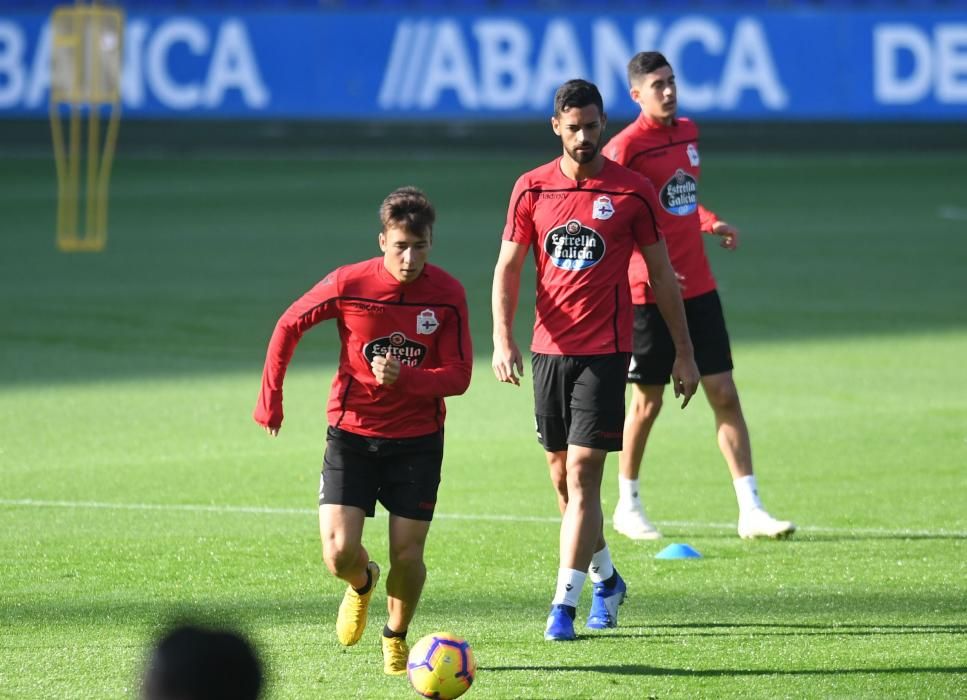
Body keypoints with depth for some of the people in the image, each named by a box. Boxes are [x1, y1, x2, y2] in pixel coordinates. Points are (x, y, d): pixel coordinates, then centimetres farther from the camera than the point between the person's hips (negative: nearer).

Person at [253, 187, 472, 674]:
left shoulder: (447, 294, -10)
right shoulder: (348, 284, -13)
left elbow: (458, 377, -10)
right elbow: (288, 327, 3)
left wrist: (402, 378, -27)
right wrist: (270, 398, 5)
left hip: (417, 439, 0)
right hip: (352, 435, 0)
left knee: (407, 557, -3)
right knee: (339, 555, -10)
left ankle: (396, 636, 28)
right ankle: (362, 583, 29)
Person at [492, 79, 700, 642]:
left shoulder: (632, 191, -2)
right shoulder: (532, 188, 4)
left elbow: (661, 272, 5)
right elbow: (509, 266, 6)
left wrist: (684, 353, 6)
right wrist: (503, 337, -9)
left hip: (605, 351, -3)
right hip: (550, 347, 4)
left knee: (583, 473, -12)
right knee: (562, 475, 10)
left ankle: (565, 604, -13)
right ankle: (606, 578, 31)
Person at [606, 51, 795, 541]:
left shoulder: (688, 132, 10)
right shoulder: (626, 147, -11)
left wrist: (710, 222, 7)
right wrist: (651, 267, -23)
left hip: (698, 286, 6)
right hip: (648, 293, -6)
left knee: (724, 394, 1)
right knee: (648, 401, 4)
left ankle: (750, 510, 0)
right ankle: (628, 506, 22)